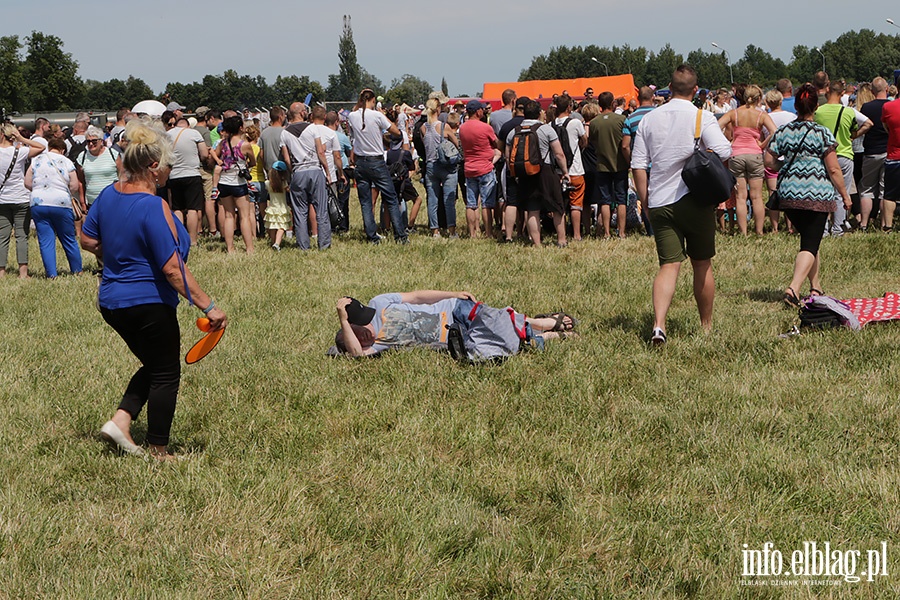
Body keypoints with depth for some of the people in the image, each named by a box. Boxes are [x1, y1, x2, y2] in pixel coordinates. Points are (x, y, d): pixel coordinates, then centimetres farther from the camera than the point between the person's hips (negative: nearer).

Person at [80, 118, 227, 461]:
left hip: (111, 301, 8)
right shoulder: (153, 207, -24)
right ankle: (159, 452, 18)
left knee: (153, 365, 24)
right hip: (149, 304, -8)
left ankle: (120, 421, 10)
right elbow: (172, 269, -25)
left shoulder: (108, 195, 0)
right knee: (165, 374, 9)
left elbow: (87, 240, 12)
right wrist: (208, 307, -21)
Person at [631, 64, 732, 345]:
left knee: (669, 265, -1)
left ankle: (658, 324, -22)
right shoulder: (702, 117, -6)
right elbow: (724, 152, -19)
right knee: (702, 265, 13)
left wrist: (645, 201, 13)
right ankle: (706, 325, 25)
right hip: (695, 201, -2)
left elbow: (638, 165, 6)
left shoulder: (649, 119, 5)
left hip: (659, 203, 2)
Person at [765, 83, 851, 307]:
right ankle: (793, 288, -22)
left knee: (808, 239, 21)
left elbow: (769, 161, 5)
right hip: (817, 194, -5)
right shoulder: (823, 134, -8)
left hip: (789, 193, 5)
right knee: (811, 244, -4)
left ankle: (815, 286, 29)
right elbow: (833, 169, -8)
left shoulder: (783, 132, 3)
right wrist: (845, 195, 3)